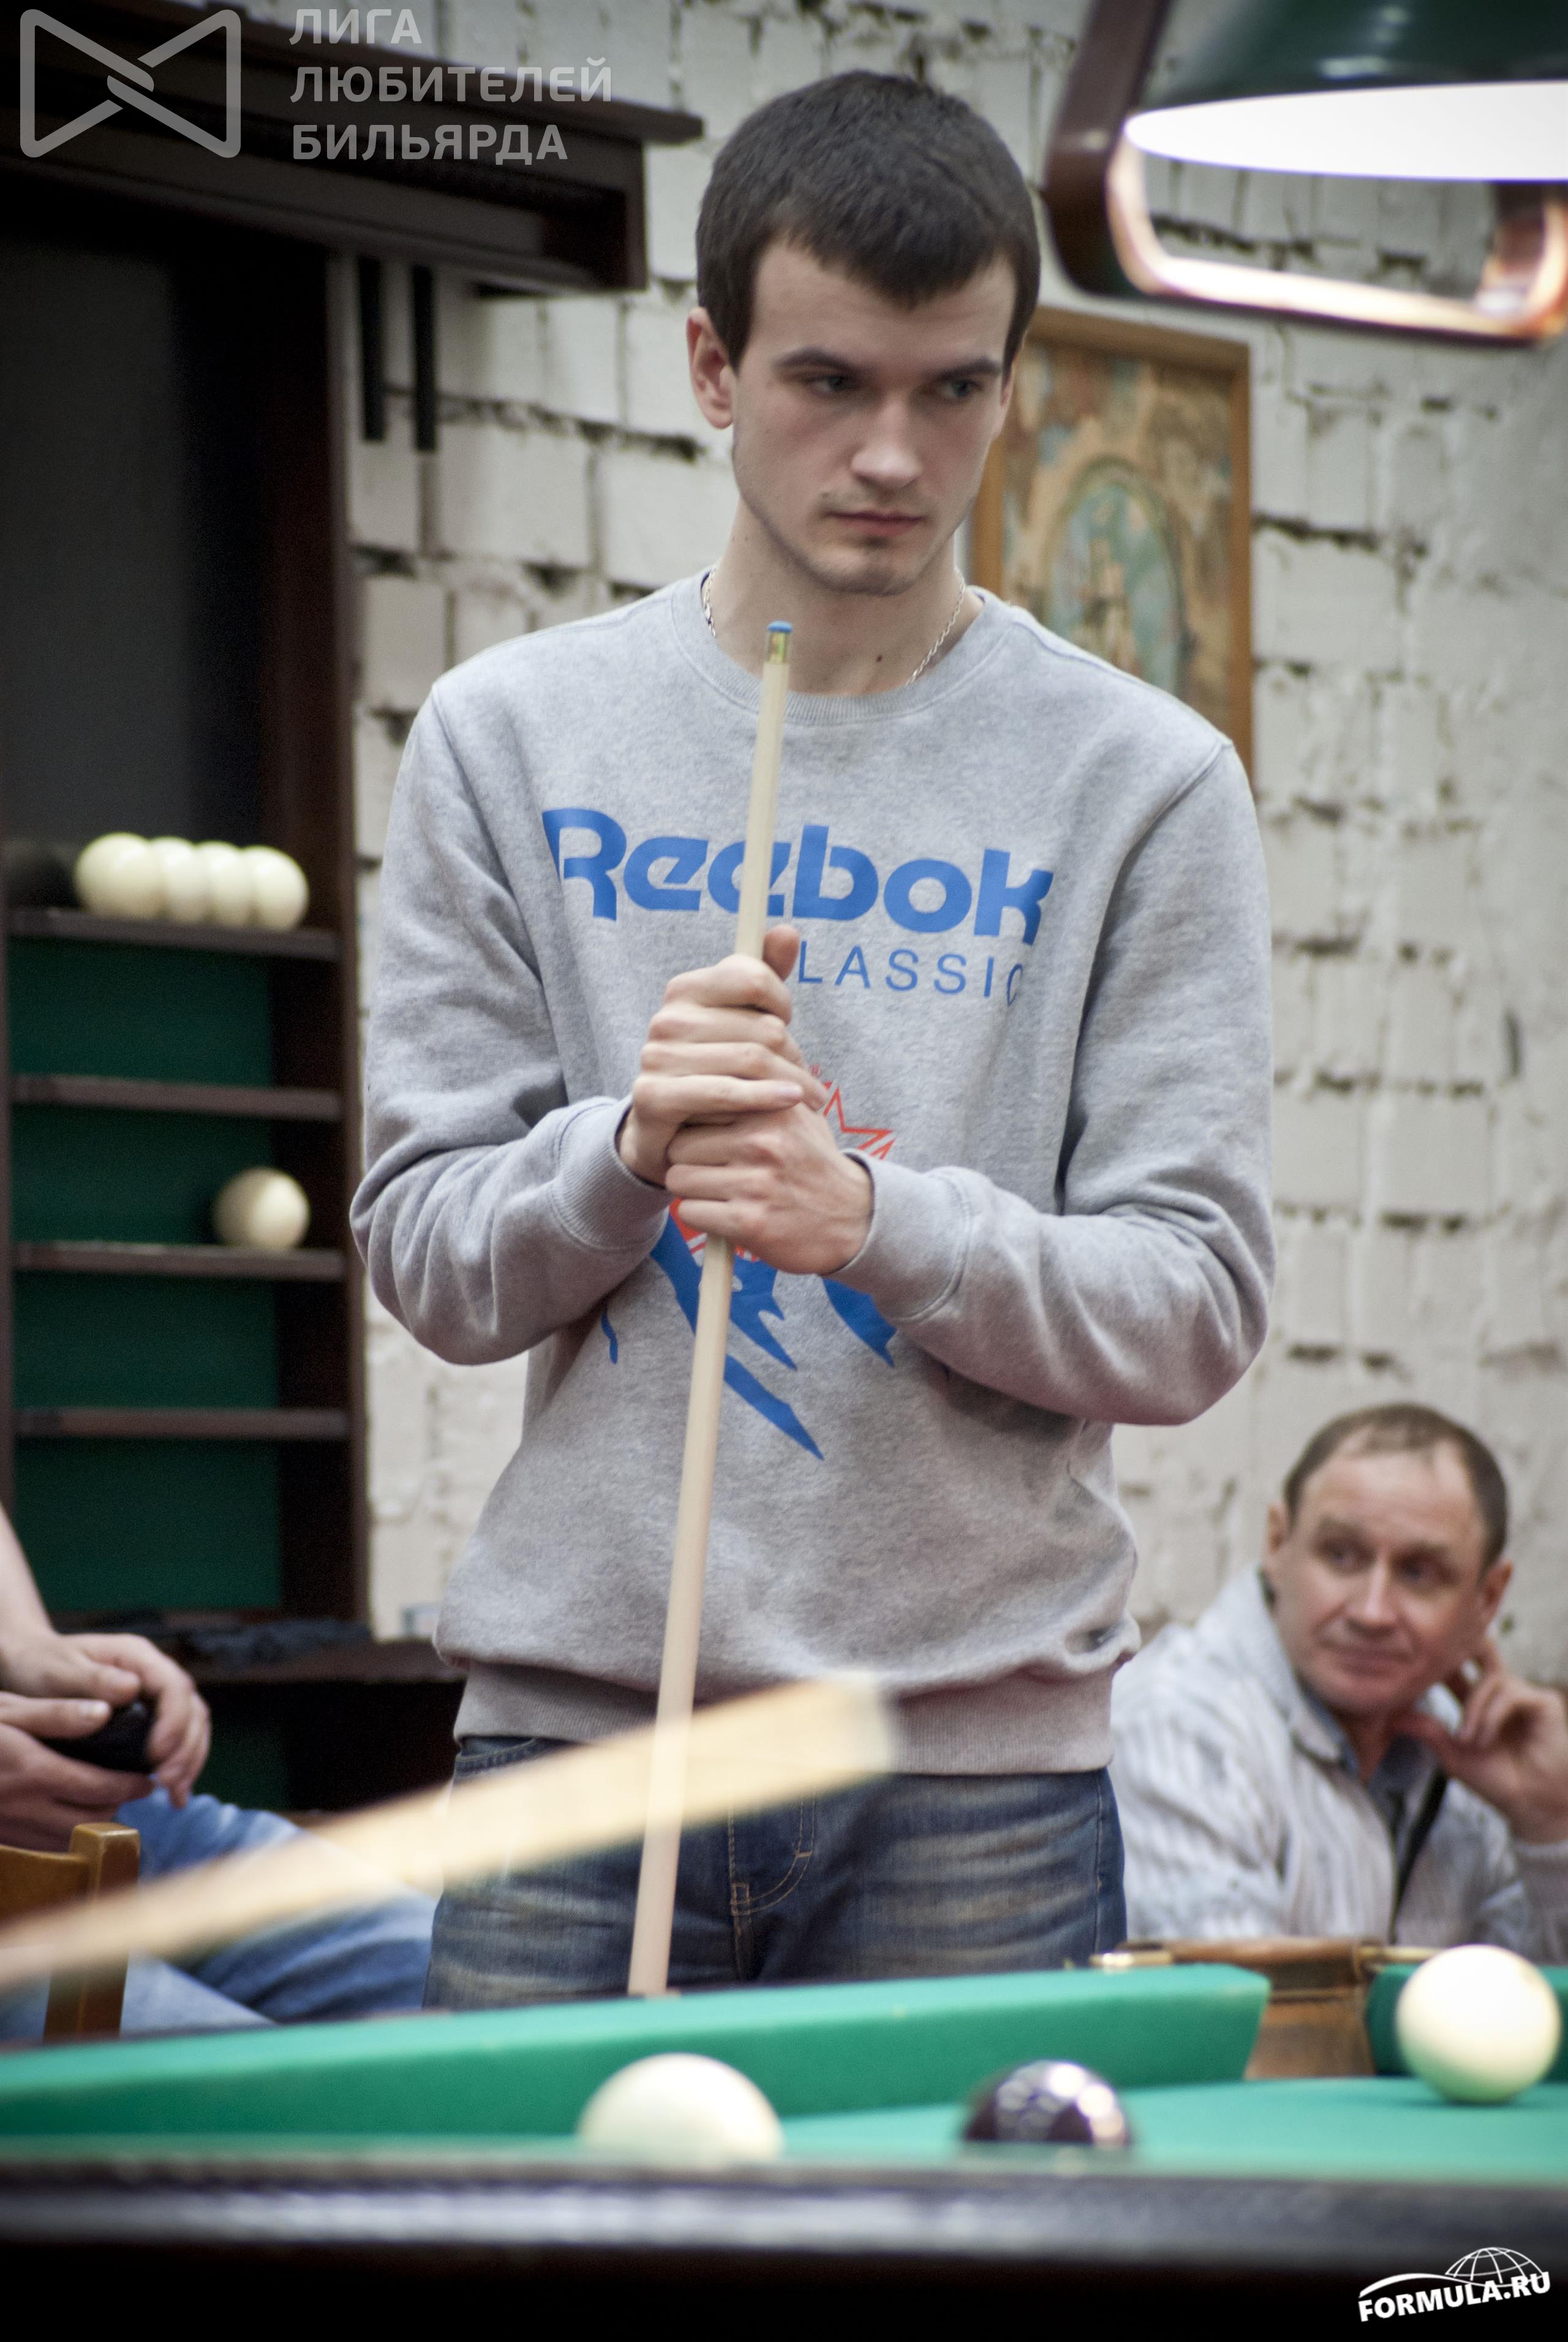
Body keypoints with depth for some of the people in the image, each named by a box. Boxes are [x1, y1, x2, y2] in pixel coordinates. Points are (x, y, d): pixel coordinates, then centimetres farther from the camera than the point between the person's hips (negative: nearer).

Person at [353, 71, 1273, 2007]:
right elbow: (426, 1256, 5)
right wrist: (628, 1143, -14)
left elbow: (1194, 1316, -2)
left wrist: (877, 1216, -18)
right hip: (573, 1713, 1)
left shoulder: (1146, 785, 2)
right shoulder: (511, 737, 6)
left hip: (981, 1773, -1)